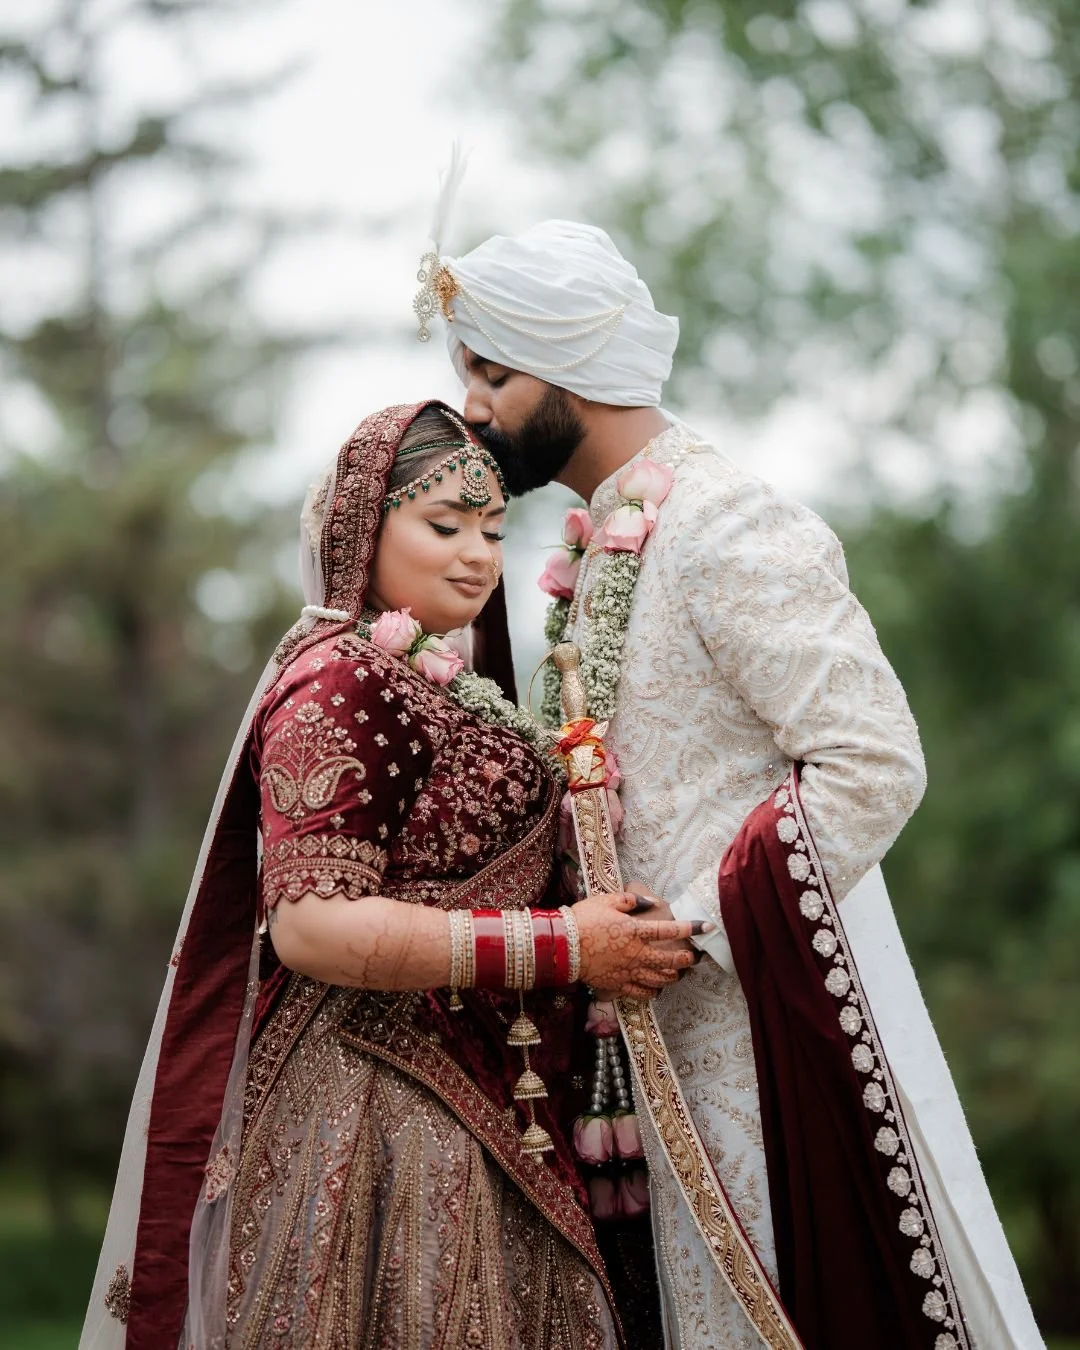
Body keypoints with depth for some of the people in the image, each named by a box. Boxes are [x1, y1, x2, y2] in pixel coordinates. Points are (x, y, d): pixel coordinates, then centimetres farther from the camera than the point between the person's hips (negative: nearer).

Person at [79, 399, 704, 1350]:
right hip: (389, 1121, -9)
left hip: (482, 1114, 9)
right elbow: (309, 924, -22)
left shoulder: (439, 683, 16)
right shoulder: (342, 684, -13)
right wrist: (561, 947, -22)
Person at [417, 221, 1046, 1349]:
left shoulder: (723, 526, -15)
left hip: (773, 1008, -9)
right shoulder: (599, 548, 13)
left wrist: (677, 932, -20)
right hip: (673, 1032, 9)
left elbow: (874, 763, -22)